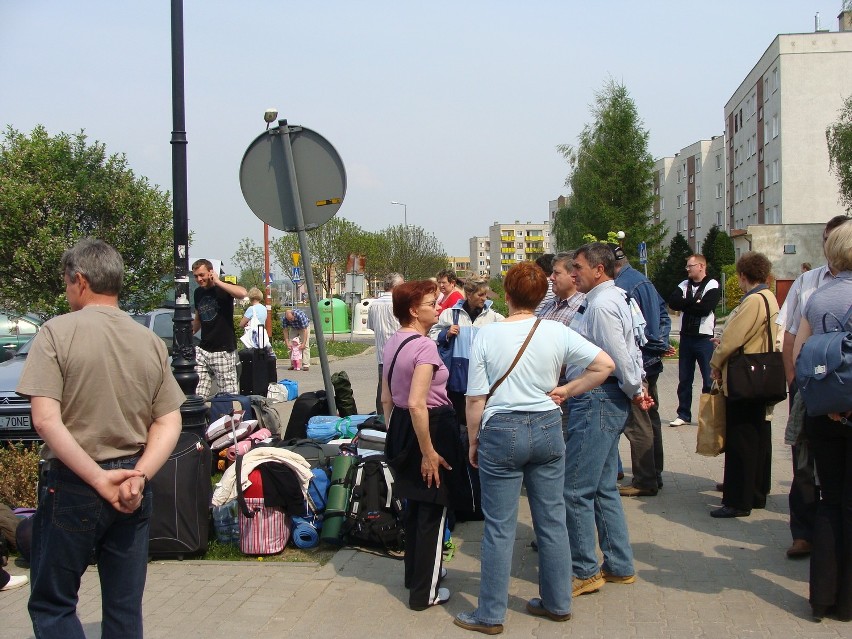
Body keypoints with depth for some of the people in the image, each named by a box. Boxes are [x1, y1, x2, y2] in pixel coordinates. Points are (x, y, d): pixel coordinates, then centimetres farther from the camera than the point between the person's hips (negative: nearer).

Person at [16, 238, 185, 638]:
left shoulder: (58, 332, -9)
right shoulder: (151, 342, 5)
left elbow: (46, 419, -17)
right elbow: (169, 423, 2)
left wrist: (98, 478, -16)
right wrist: (139, 476, -8)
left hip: (72, 485, -4)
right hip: (133, 490, 5)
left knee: (51, 604, 9)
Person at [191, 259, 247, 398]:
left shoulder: (223, 288, -6)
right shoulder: (198, 293, 12)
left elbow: (242, 293, -29)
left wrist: (218, 282, -20)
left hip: (223, 351, -6)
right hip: (202, 350, 6)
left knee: (229, 394, -5)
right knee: (198, 396, 1)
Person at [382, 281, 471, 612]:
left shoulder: (393, 343, 7)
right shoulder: (425, 346, -21)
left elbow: (386, 398, 13)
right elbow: (417, 404, -28)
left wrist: (394, 435, 22)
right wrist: (429, 452, -24)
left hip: (400, 426, 9)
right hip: (432, 427, -9)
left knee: (414, 504, 24)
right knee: (433, 510, 4)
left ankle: (416, 572, 40)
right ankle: (424, 592, 12)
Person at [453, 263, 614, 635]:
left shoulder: (487, 335, -8)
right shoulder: (557, 333, -3)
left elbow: (476, 398, -7)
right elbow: (605, 365, -4)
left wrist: (473, 441, 5)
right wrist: (566, 391, 3)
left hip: (501, 432, -3)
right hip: (548, 429, 3)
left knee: (500, 527, 3)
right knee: (552, 520, 13)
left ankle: (490, 614, 12)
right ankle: (557, 603, 25)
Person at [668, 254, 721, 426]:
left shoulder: (712, 285, -6)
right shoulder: (684, 285, 11)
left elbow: (705, 308, -20)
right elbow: (672, 302, -5)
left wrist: (685, 304, -8)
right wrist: (694, 302, -14)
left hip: (704, 338, -6)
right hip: (686, 336, 6)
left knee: (709, 379, -1)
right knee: (684, 379, 11)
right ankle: (684, 415, 19)